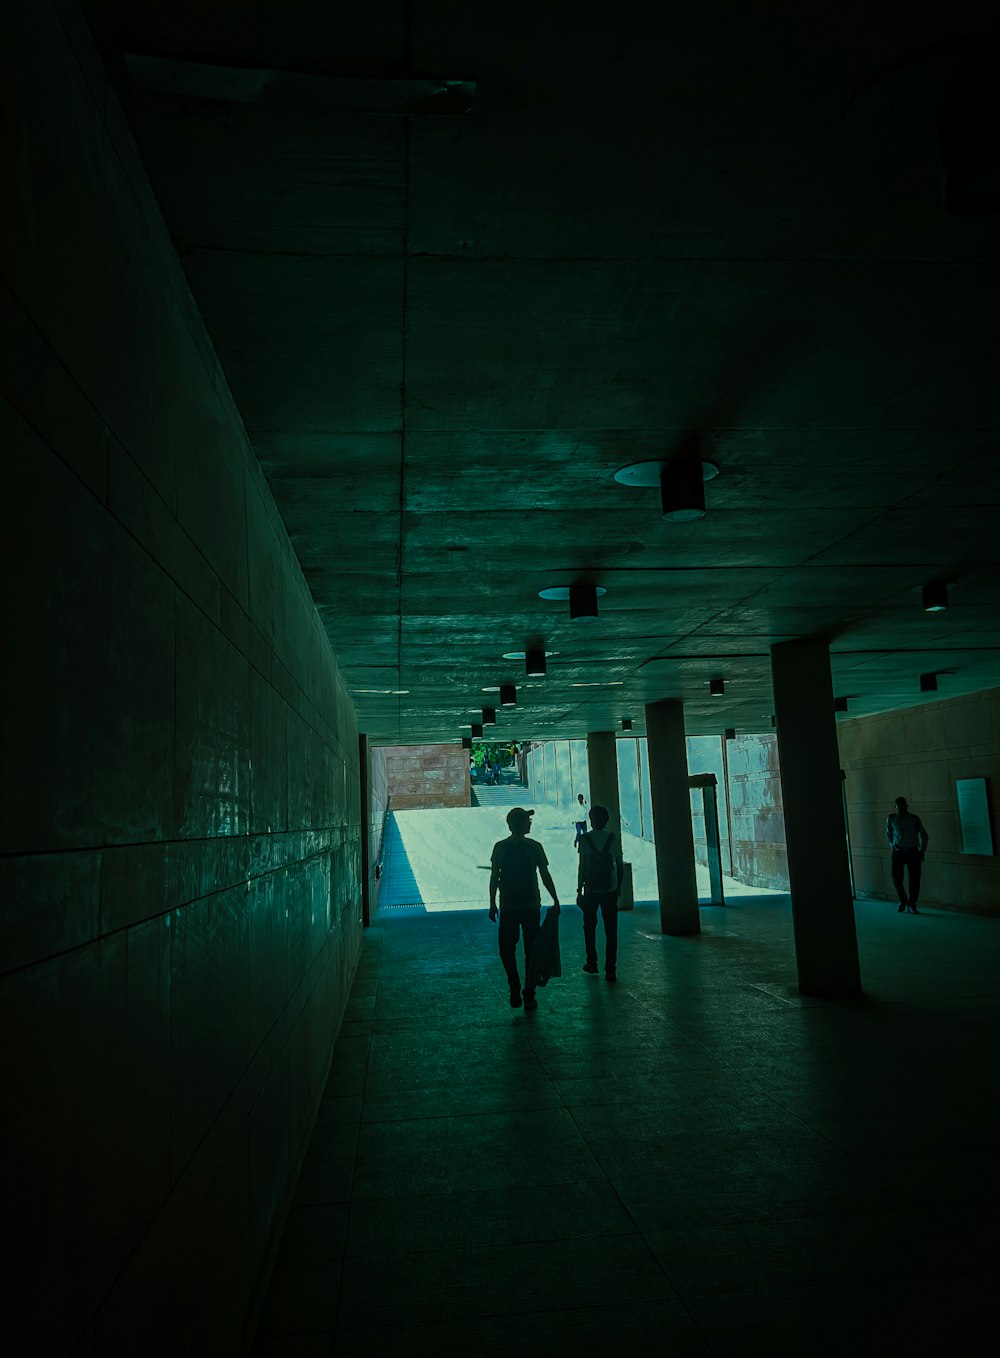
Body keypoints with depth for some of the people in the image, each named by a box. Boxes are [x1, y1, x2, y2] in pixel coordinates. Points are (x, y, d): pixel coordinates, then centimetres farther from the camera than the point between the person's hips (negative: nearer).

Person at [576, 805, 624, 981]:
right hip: (610, 889, 1)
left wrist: (579, 890, -2)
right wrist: (619, 886, 17)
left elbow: (582, 867, -7)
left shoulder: (585, 839, -6)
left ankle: (592, 963, 22)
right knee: (611, 930, 4)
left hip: (591, 889, -1)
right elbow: (619, 866, 4)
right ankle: (610, 969, 2)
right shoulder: (614, 838, 1)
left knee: (590, 926, 16)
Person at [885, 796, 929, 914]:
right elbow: (888, 833, 16)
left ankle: (911, 905, 11)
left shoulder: (915, 819, -1)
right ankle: (902, 900, 24)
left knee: (914, 879, -4)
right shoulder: (891, 819, 1)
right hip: (898, 852, 0)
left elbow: (924, 836, 10)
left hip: (913, 852, 0)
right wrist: (892, 845, 2)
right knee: (896, 878, -2)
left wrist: (922, 851, 3)